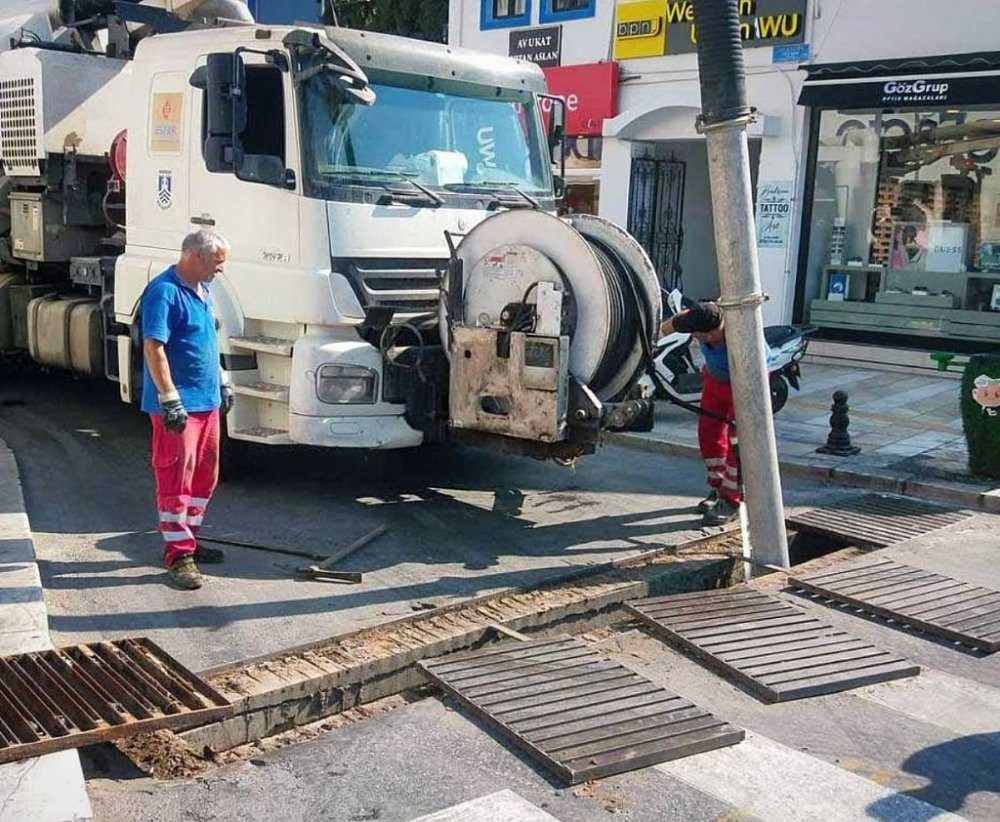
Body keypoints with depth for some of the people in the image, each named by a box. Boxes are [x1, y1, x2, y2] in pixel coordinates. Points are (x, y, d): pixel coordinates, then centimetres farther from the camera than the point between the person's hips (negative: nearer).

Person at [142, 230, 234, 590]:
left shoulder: (202, 290, 13)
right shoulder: (164, 291, -16)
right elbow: (153, 347, -22)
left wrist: (222, 383, 22)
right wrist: (169, 399, -25)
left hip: (207, 399, 10)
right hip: (178, 404, -10)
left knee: (205, 475, 15)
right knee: (176, 477, -4)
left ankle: (187, 538, 28)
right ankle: (178, 554, 1)